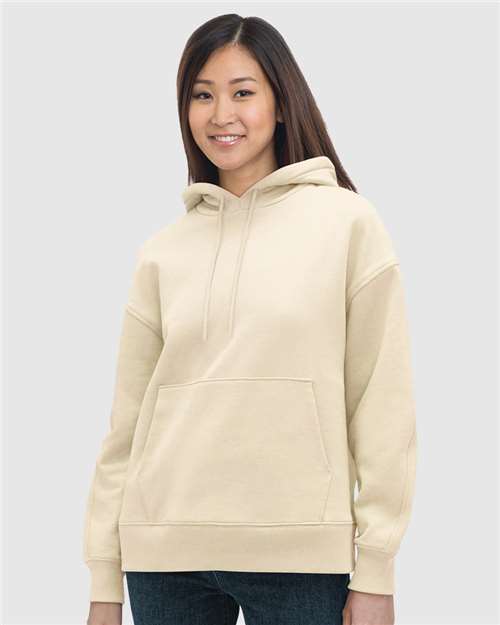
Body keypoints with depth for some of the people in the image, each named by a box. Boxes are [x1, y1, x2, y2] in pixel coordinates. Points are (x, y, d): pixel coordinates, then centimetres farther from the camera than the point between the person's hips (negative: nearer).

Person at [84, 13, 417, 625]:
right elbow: (126, 423, 8)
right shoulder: (161, 252, 9)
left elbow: (383, 409, -3)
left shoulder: (349, 223, 0)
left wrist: (375, 574, -6)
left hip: (302, 552, -2)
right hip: (165, 552, 3)